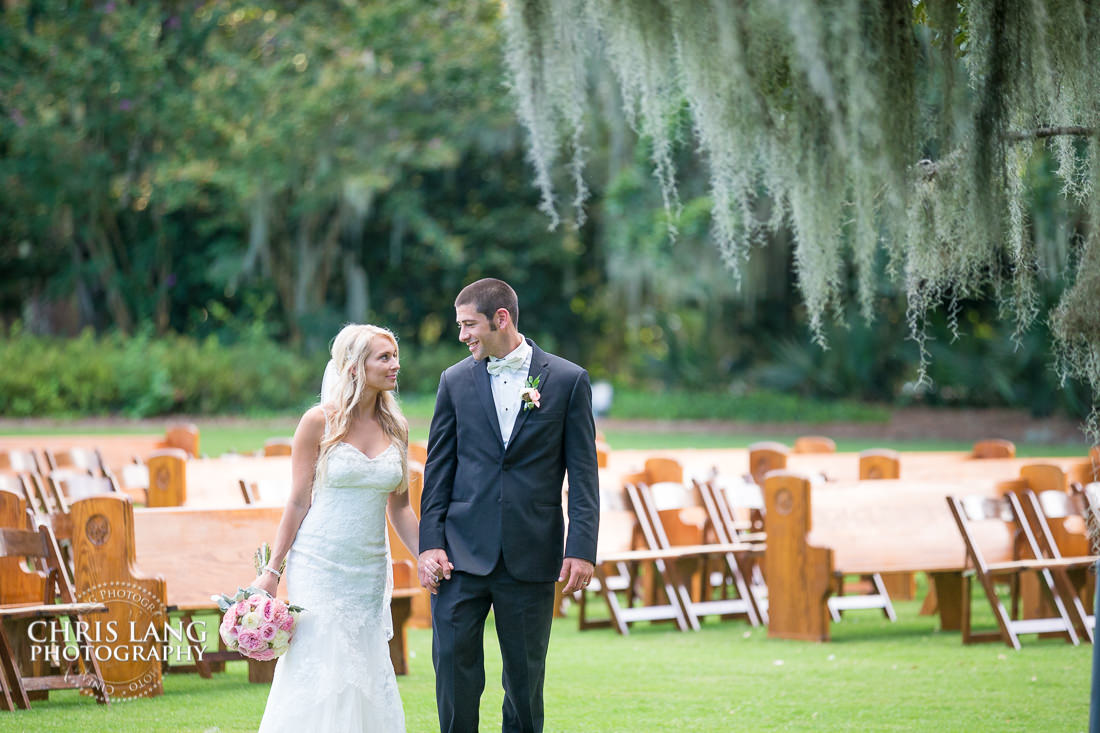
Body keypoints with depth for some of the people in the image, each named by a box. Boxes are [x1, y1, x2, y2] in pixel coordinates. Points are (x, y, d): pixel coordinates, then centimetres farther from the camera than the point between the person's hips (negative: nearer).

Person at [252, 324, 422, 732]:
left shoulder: (395, 428, 6)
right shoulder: (320, 422, -7)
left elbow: (399, 509, 12)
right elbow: (299, 502, -4)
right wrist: (272, 571, -4)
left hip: (370, 571, 4)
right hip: (320, 566, -4)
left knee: (367, 678, 4)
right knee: (319, 674, -8)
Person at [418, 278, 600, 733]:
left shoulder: (568, 380, 1)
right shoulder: (456, 381, 7)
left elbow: (583, 474, -1)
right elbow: (438, 469, 8)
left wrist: (581, 547, -9)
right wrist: (430, 543, -2)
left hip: (530, 557, -1)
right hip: (462, 554, 1)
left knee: (525, 675, 6)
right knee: (454, 667, -3)